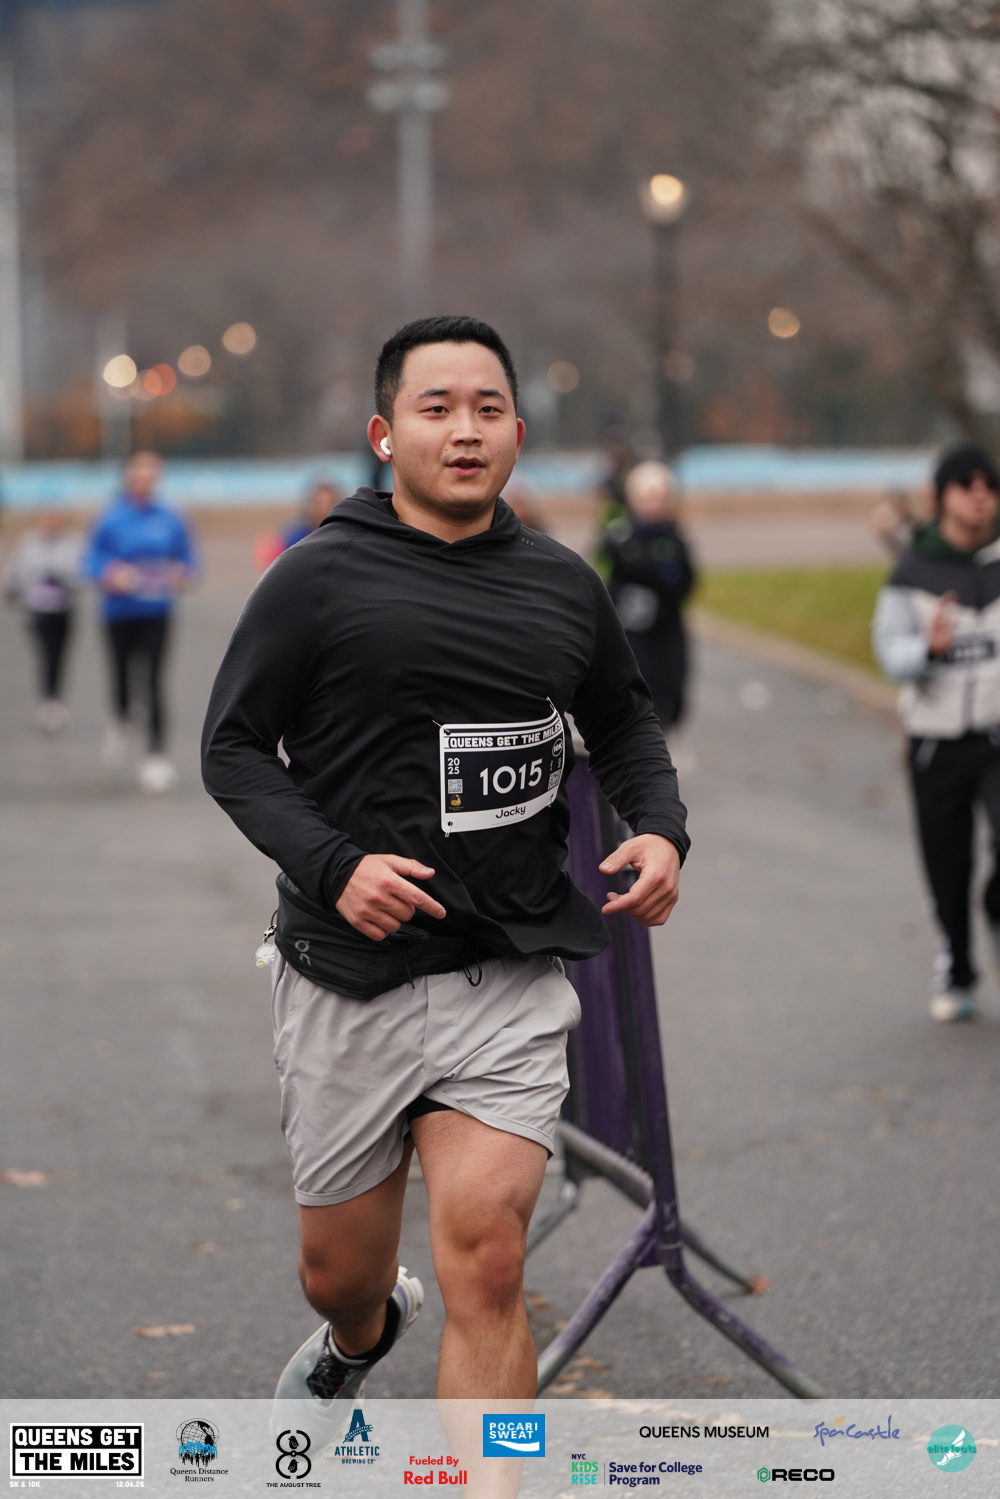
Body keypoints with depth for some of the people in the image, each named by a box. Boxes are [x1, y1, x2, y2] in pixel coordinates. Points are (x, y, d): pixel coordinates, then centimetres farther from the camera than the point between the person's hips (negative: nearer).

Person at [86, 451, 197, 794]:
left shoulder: (170, 521, 3)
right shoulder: (111, 520, -3)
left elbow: (186, 558, 11)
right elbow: (94, 560, -2)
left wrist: (181, 574, -10)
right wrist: (111, 575, -22)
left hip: (156, 612, 0)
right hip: (120, 611, 0)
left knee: (153, 681, -9)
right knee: (121, 674, 9)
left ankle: (156, 756, -8)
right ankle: (121, 722, 43)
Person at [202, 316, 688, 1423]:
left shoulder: (564, 584, 7)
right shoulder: (319, 578, -5)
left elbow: (623, 721, 22)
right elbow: (233, 746, -3)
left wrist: (661, 828, 3)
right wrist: (333, 865, -18)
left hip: (510, 980, 1)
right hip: (347, 981, -1)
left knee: (483, 1261, -17)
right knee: (338, 1274, 15)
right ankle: (359, 1339, 52)